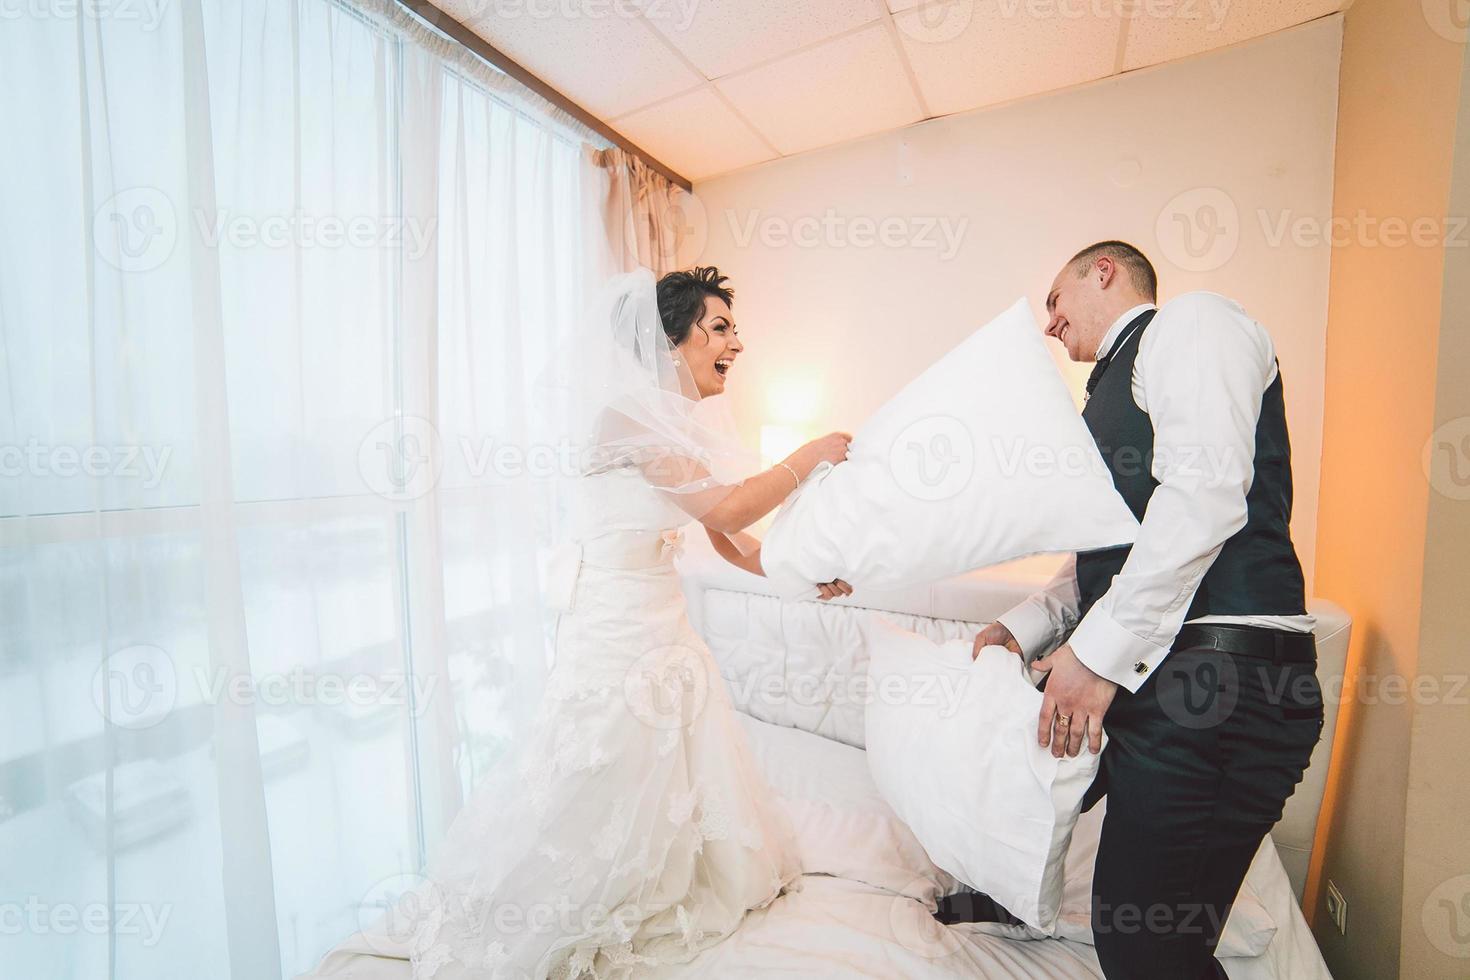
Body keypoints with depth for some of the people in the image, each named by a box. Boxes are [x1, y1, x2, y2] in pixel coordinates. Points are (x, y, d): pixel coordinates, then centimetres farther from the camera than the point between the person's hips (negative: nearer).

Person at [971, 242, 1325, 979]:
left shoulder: (1191, 321, -2)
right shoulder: (1118, 384, 24)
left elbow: (1205, 493, -19)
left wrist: (1100, 649, -21)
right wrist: (1025, 627, 10)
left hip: (1216, 673, -9)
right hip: (1148, 667, 10)